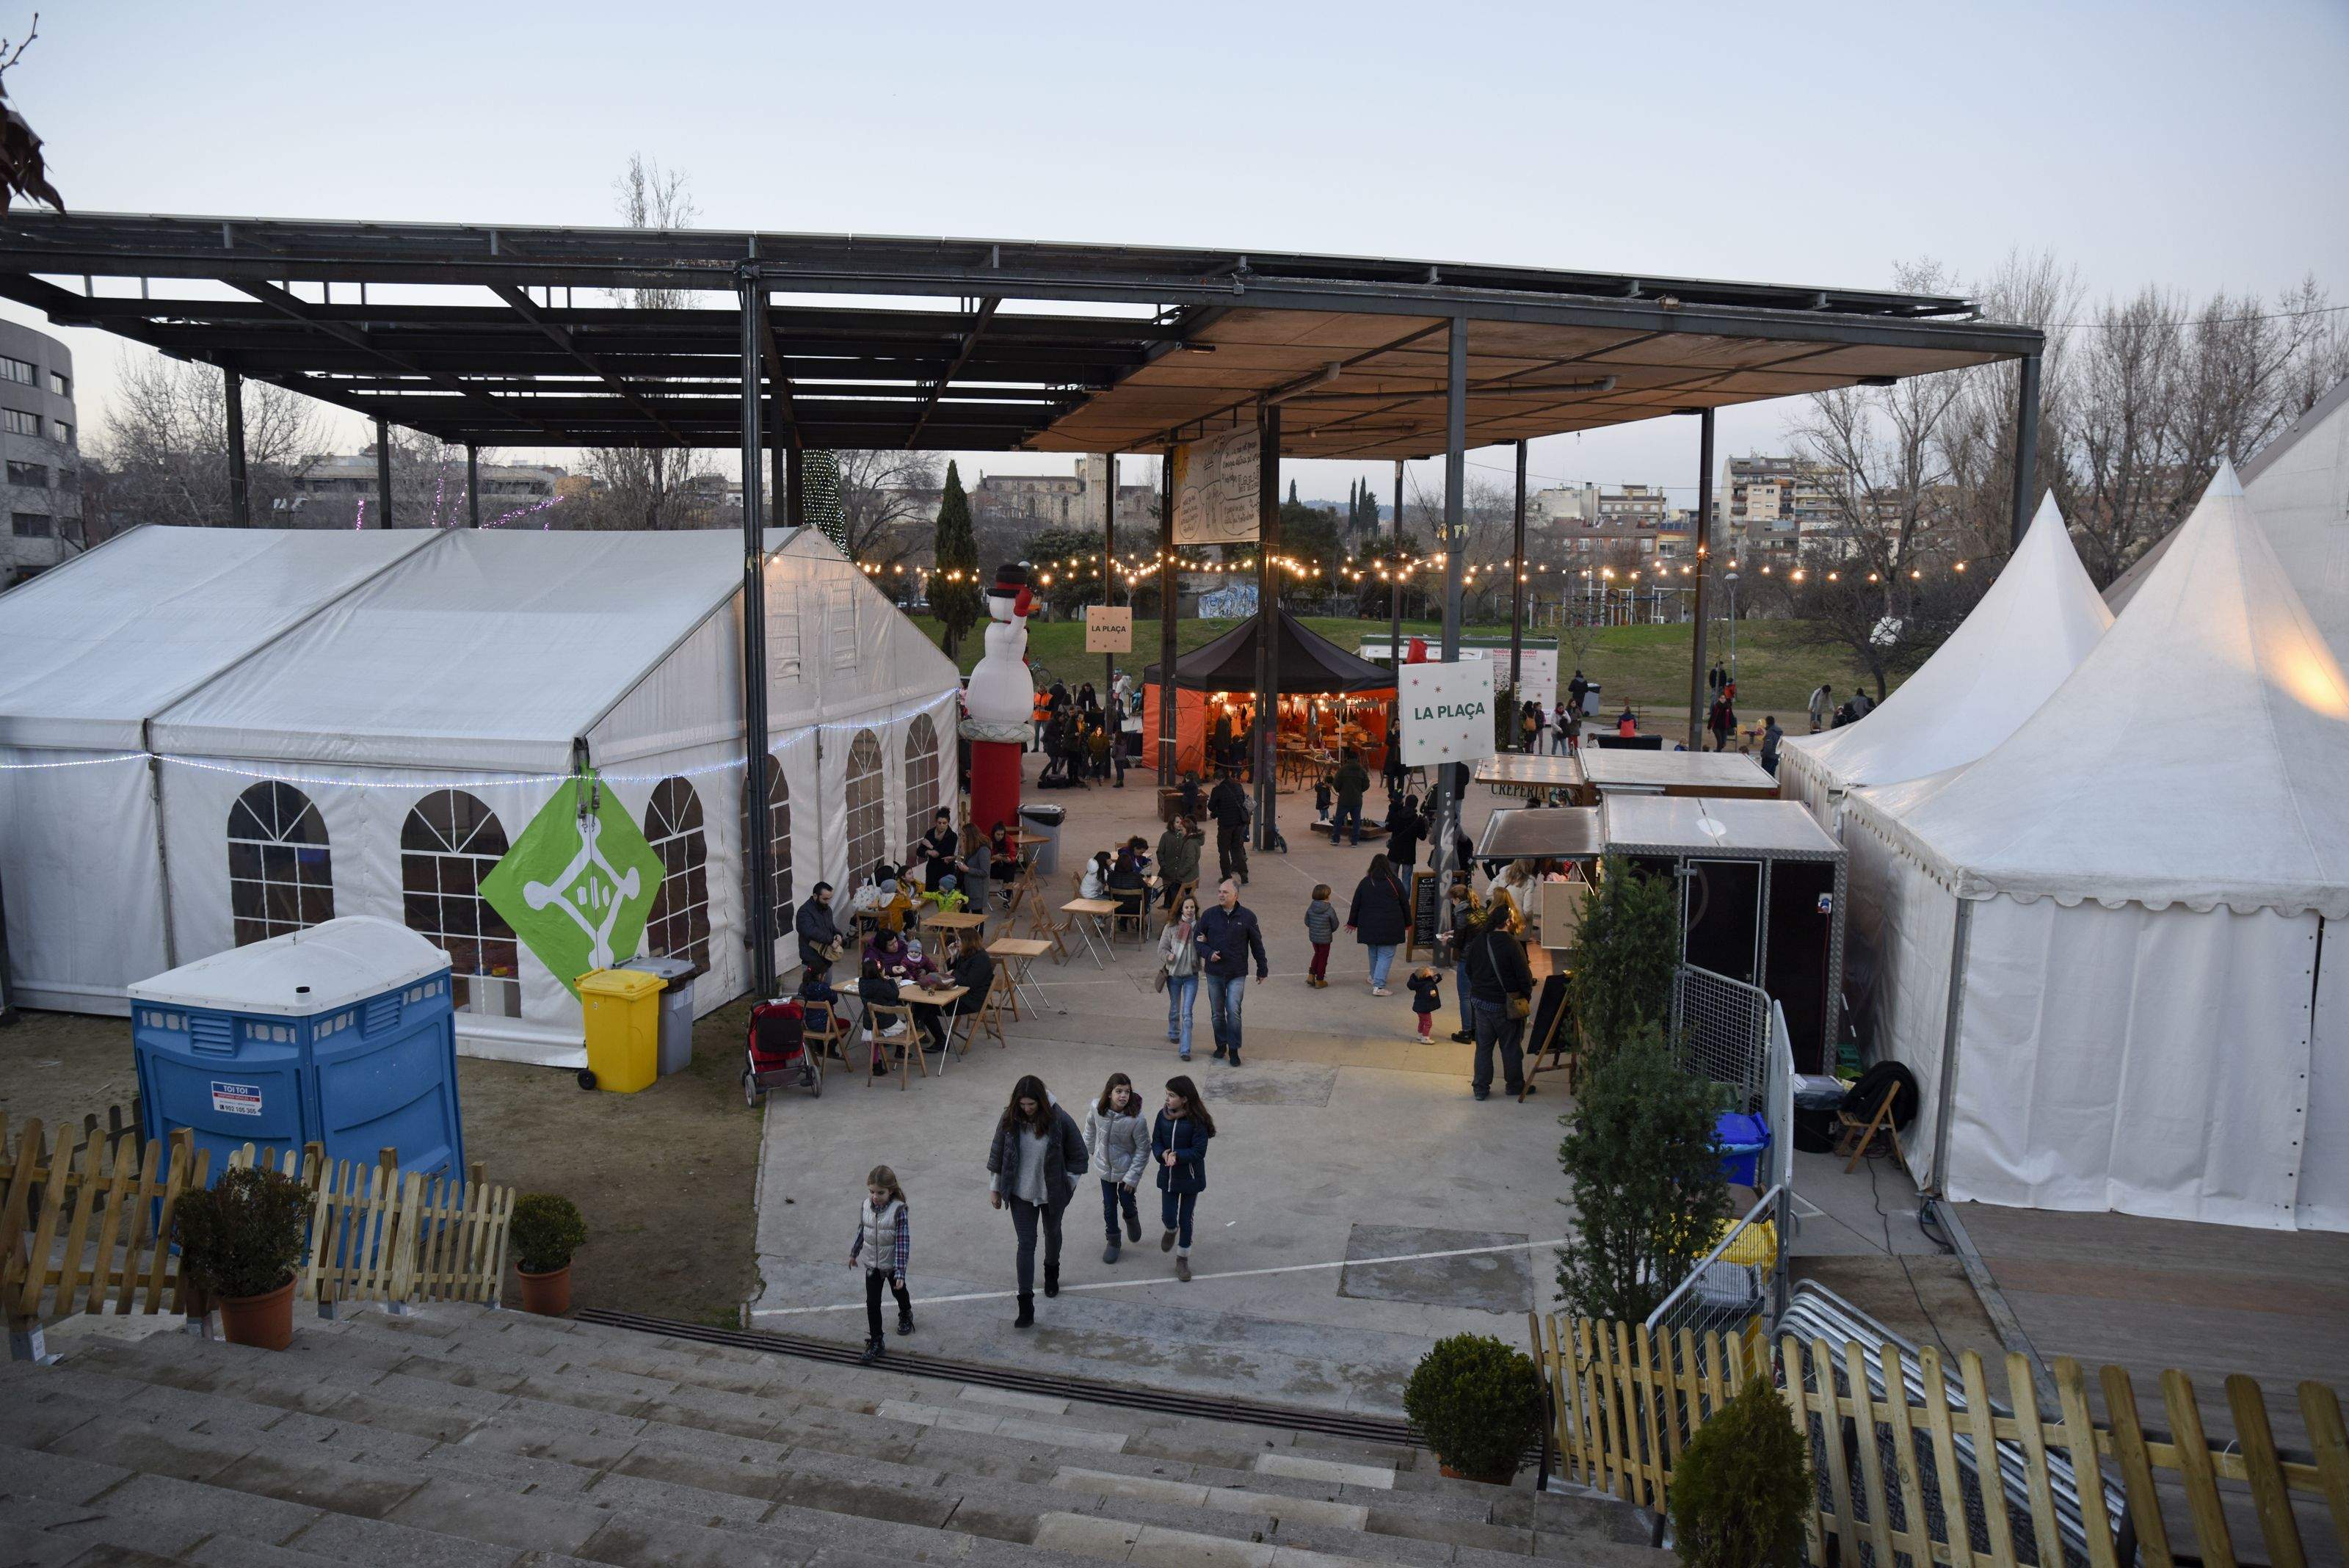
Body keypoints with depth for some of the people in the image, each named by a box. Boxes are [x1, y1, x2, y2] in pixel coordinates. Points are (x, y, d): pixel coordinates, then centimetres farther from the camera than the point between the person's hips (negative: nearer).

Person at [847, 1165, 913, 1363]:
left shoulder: (898, 1210, -27)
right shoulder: (866, 1206, -12)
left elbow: (903, 1242, -25)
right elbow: (861, 1232, 5)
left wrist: (900, 1272, -26)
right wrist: (854, 1254, 17)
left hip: (893, 1264, -3)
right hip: (872, 1264, 3)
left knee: (899, 1292, 24)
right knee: (872, 1302, 1)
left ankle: (905, 1316, 54)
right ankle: (875, 1341, 13)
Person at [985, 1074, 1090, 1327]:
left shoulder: (1059, 1120, -21)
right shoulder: (1009, 1120, -15)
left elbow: (1078, 1154, -8)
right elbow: (997, 1154, -2)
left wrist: (1069, 1184, -3)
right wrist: (994, 1188, 3)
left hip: (1053, 1193, 0)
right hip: (1021, 1193, 0)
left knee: (1052, 1233, 23)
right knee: (1026, 1243, -3)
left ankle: (1052, 1273, 52)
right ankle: (1026, 1305, -1)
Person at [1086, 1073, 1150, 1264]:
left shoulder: (1135, 1119, -31)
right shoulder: (1096, 1108, -22)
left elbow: (1143, 1149, -19)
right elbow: (1091, 1126, 3)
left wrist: (1132, 1176, -15)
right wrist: (1089, 1148, 14)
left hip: (1126, 1168, -2)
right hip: (1105, 1166, 2)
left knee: (1126, 1201, 14)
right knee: (1109, 1205, 13)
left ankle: (1132, 1217, 50)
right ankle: (1113, 1240, 35)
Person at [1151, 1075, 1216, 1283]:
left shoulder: (1197, 1121, -20)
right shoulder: (1163, 1115, -7)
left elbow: (1199, 1151, -19)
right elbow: (1156, 1141, -2)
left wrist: (1177, 1155, -29)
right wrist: (1163, 1154, -22)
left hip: (1191, 1178, -3)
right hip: (1168, 1176, 3)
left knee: (1185, 1219, 9)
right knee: (1168, 1216, 7)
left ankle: (1182, 1259, 27)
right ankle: (1171, 1231, 45)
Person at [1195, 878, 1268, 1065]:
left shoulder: (1247, 916, -2)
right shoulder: (1209, 915, 1)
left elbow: (1257, 944, 7)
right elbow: (1199, 940, 10)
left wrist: (1262, 969, 12)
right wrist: (1208, 953, -10)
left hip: (1237, 974, -2)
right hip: (1214, 972, 2)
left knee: (1233, 1011, -13)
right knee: (1217, 1013, 12)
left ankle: (1234, 1049, 0)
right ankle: (1221, 1046, 29)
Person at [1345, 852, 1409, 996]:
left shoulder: (1365, 882, 3)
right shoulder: (1395, 882, -1)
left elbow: (1356, 904, 8)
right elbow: (1405, 904, 5)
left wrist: (1352, 923, 20)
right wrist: (1408, 923, 18)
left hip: (1369, 925, 3)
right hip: (1390, 926, -3)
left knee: (1373, 952, 21)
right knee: (1386, 955, -2)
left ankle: (1374, 978, 36)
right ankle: (1378, 986, -12)